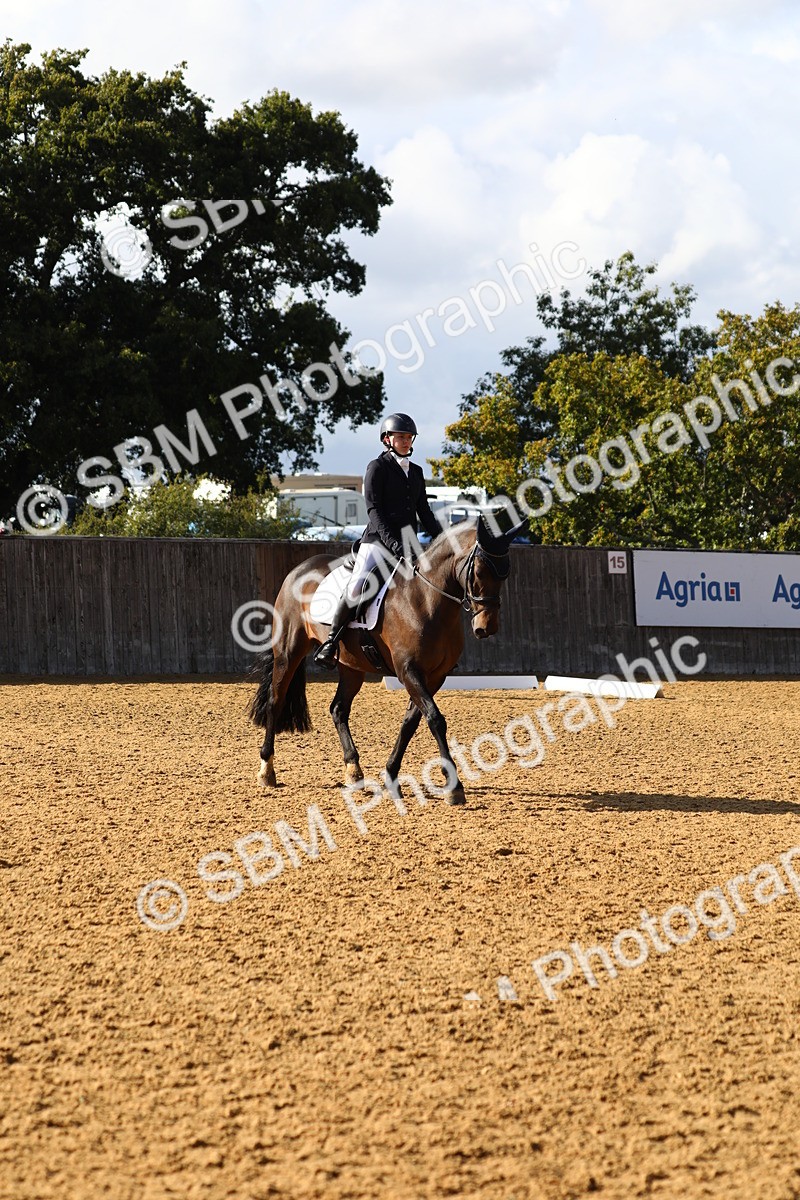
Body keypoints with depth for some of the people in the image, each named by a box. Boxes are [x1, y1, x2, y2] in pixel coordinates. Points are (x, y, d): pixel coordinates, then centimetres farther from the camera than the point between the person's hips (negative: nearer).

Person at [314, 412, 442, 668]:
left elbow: (424, 513, 21)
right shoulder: (378, 467, -2)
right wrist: (392, 544, -23)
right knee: (356, 589, -25)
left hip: (408, 544, 7)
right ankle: (331, 640, -9)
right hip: (378, 540, -6)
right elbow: (374, 510, -11)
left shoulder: (416, 472, 17)